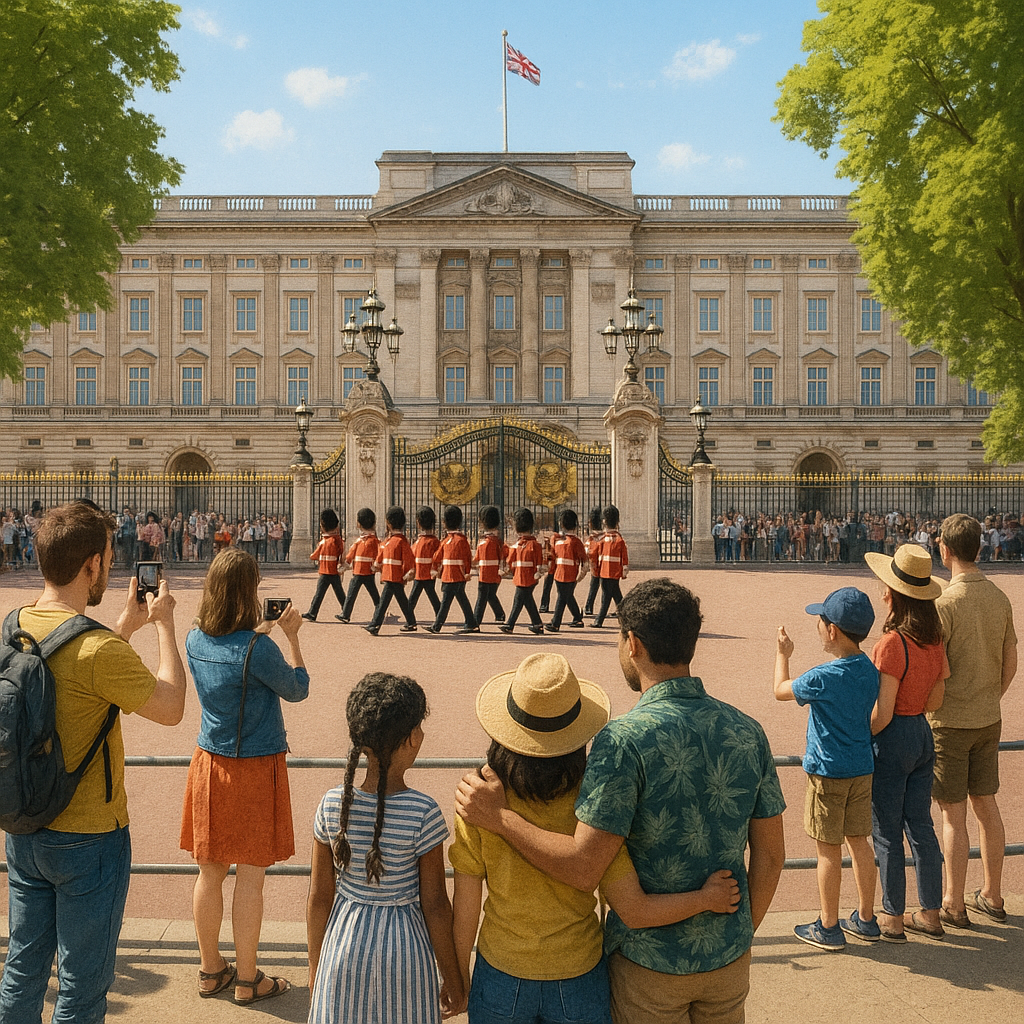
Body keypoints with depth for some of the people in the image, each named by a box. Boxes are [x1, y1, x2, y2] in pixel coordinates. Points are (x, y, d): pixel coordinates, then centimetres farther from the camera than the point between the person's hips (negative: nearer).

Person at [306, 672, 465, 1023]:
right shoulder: (423, 814, -20)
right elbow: (435, 906, -13)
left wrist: (316, 968, 12)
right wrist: (453, 979, 1)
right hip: (405, 948, -2)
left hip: (344, 945, 3)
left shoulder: (333, 805, -12)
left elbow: (318, 898, -3)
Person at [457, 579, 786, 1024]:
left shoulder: (624, 739, -23)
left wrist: (498, 816, -15)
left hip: (649, 962, -4)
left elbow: (583, 867, -25)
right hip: (730, 958, 5)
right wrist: (740, 936, 15)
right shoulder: (748, 732, -5)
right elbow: (770, 856, 1)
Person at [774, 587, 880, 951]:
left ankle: (828, 928, 15)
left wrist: (782, 655, 9)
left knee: (828, 849, 4)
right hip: (862, 768, 7)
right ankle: (866, 919, 28)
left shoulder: (823, 678, -22)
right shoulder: (870, 671, -1)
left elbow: (781, 690, -6)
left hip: (828, 773, -7)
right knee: (859, 842, 16)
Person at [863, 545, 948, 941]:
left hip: (892, 739, -8)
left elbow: (882, 714, -21)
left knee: (887, 833, 6)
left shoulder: (892, 644, -23)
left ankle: (893, 919, 17)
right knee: (921, 827, 17)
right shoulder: (934, 640, 1)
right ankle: (930, 913, 27)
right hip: (923, 735, 8)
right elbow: (935, 701, 8)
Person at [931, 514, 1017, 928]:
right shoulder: (1000, 598, 2)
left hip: (951, 721, -6)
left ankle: (953, 905, 14)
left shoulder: (945, 603, -19)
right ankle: (992, 896, 28)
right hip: (989, 720, 7)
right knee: (986, 805, 16)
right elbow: (1010, 665, 9)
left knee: (954, 814, 3)